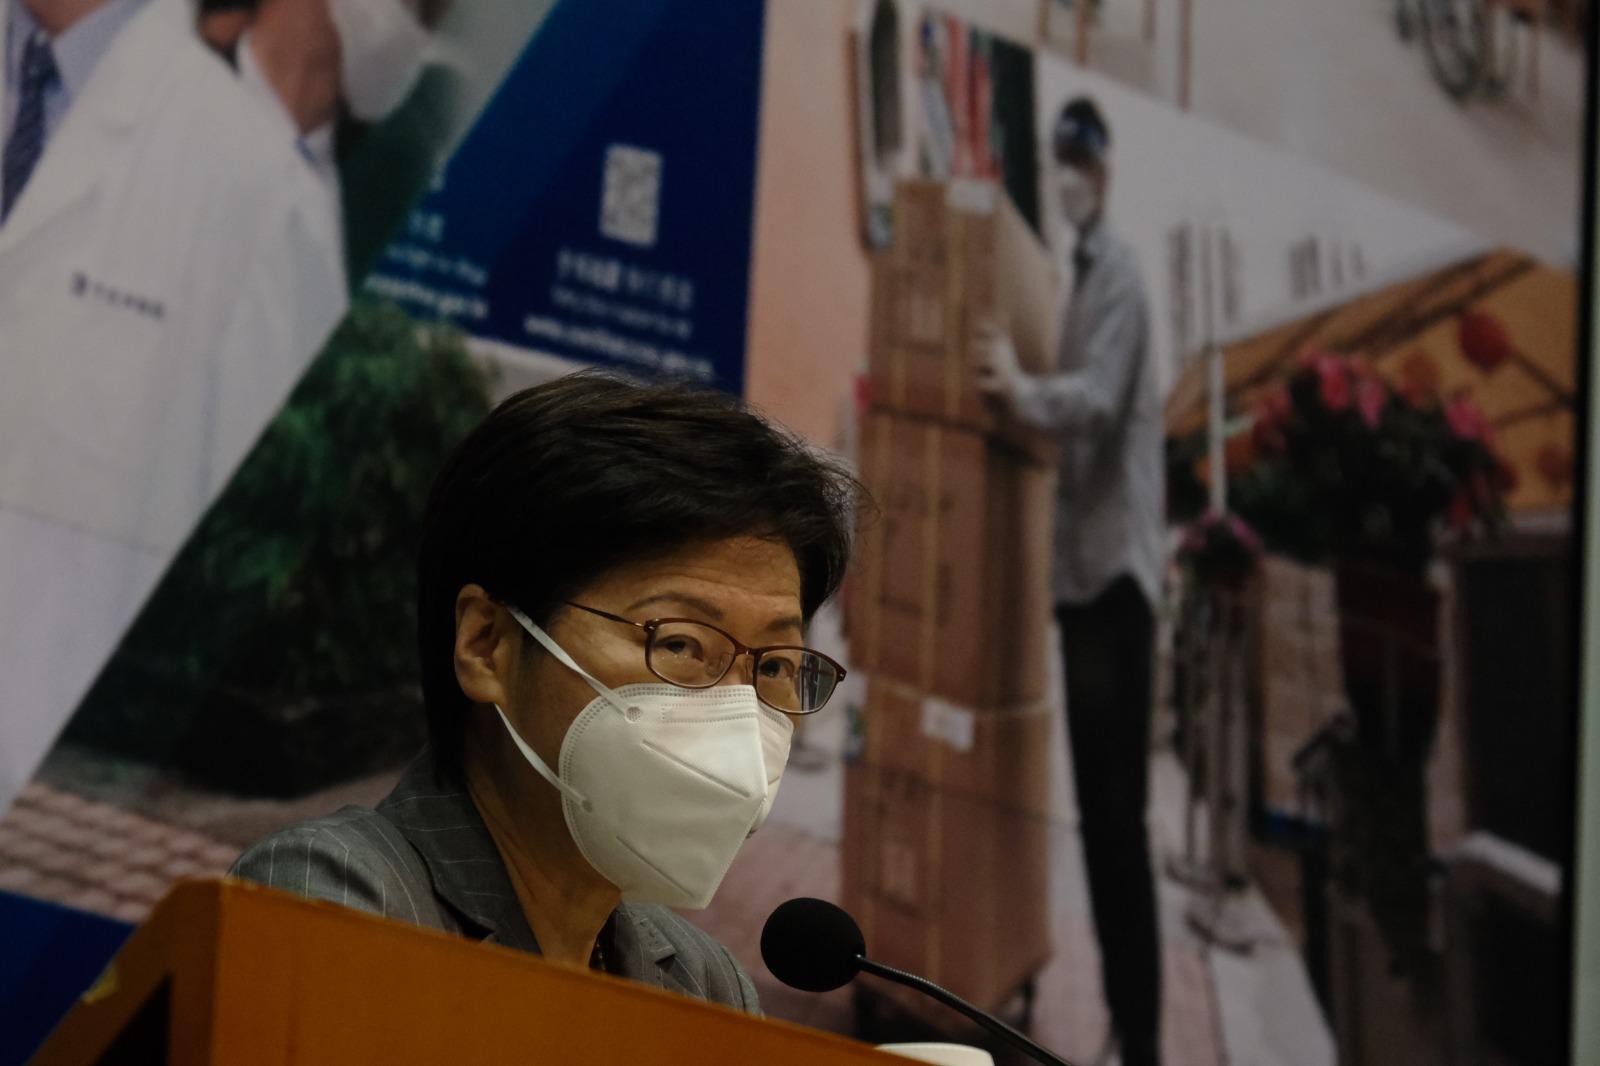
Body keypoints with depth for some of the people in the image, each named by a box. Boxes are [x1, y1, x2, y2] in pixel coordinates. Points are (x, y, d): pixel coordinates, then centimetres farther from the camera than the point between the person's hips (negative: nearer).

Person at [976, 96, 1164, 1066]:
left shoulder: (1119, 274, -9)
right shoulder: (1074, 273, 19)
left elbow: (1100, 400, -23)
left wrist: (1020, 388, -38)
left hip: (1116, 567, -10)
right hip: (1082, 567, 10)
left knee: (1119, 816, -10)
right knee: (1098, 814, 12)